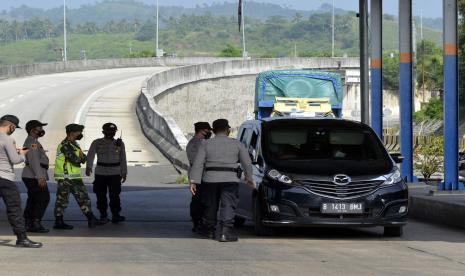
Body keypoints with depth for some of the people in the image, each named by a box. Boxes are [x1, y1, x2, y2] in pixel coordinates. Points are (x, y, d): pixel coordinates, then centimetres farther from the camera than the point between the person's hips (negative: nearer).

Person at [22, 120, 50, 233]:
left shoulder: (33, 141, 20)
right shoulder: (32, 142, -13)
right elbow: (33, 160, -23)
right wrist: (40, 177, -27)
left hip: (30, 176, 11)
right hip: (34, 176, -11)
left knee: (32, 200, 10)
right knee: (43, 199, -11)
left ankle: (28, 224, 10)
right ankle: (36, 223, -15)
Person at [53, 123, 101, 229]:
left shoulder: (74, 144, 16)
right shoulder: (65, 145, -16)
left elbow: (83, 158, 11)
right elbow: (75, 160, -23)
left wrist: (81, 157, -11)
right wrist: (81, 157, -3)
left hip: (75, 178, 10)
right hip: (65, 178, -10)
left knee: (83, 197, 10)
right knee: (62, 200, -2)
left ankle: (91, 220, 13)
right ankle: (59, 222, 4)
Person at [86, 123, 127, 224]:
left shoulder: (119, 144, 6)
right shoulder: (97, 143, 0)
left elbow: (123, 159, 11)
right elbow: (90, 155, -13)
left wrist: (124, 173, 7)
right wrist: (88, 167, -30)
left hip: (115, 174, 0)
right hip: (100, 173, 0)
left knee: (115, 195, -8)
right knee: (101, 195, 3)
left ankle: (115, 215, -3)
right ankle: (103, 215, 13)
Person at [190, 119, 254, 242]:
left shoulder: (206, 144, 5)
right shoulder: (237, 144, 5)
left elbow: (198, 164, -2)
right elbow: (247, 162, 7)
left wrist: (194, 181, -5)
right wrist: (249, 178, 20)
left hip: (210, 179, 2)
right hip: (230, 179, -1)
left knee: (210, 205, 15)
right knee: (228, 206, -3)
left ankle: (209, 230, 25)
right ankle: (225, 232, -15)